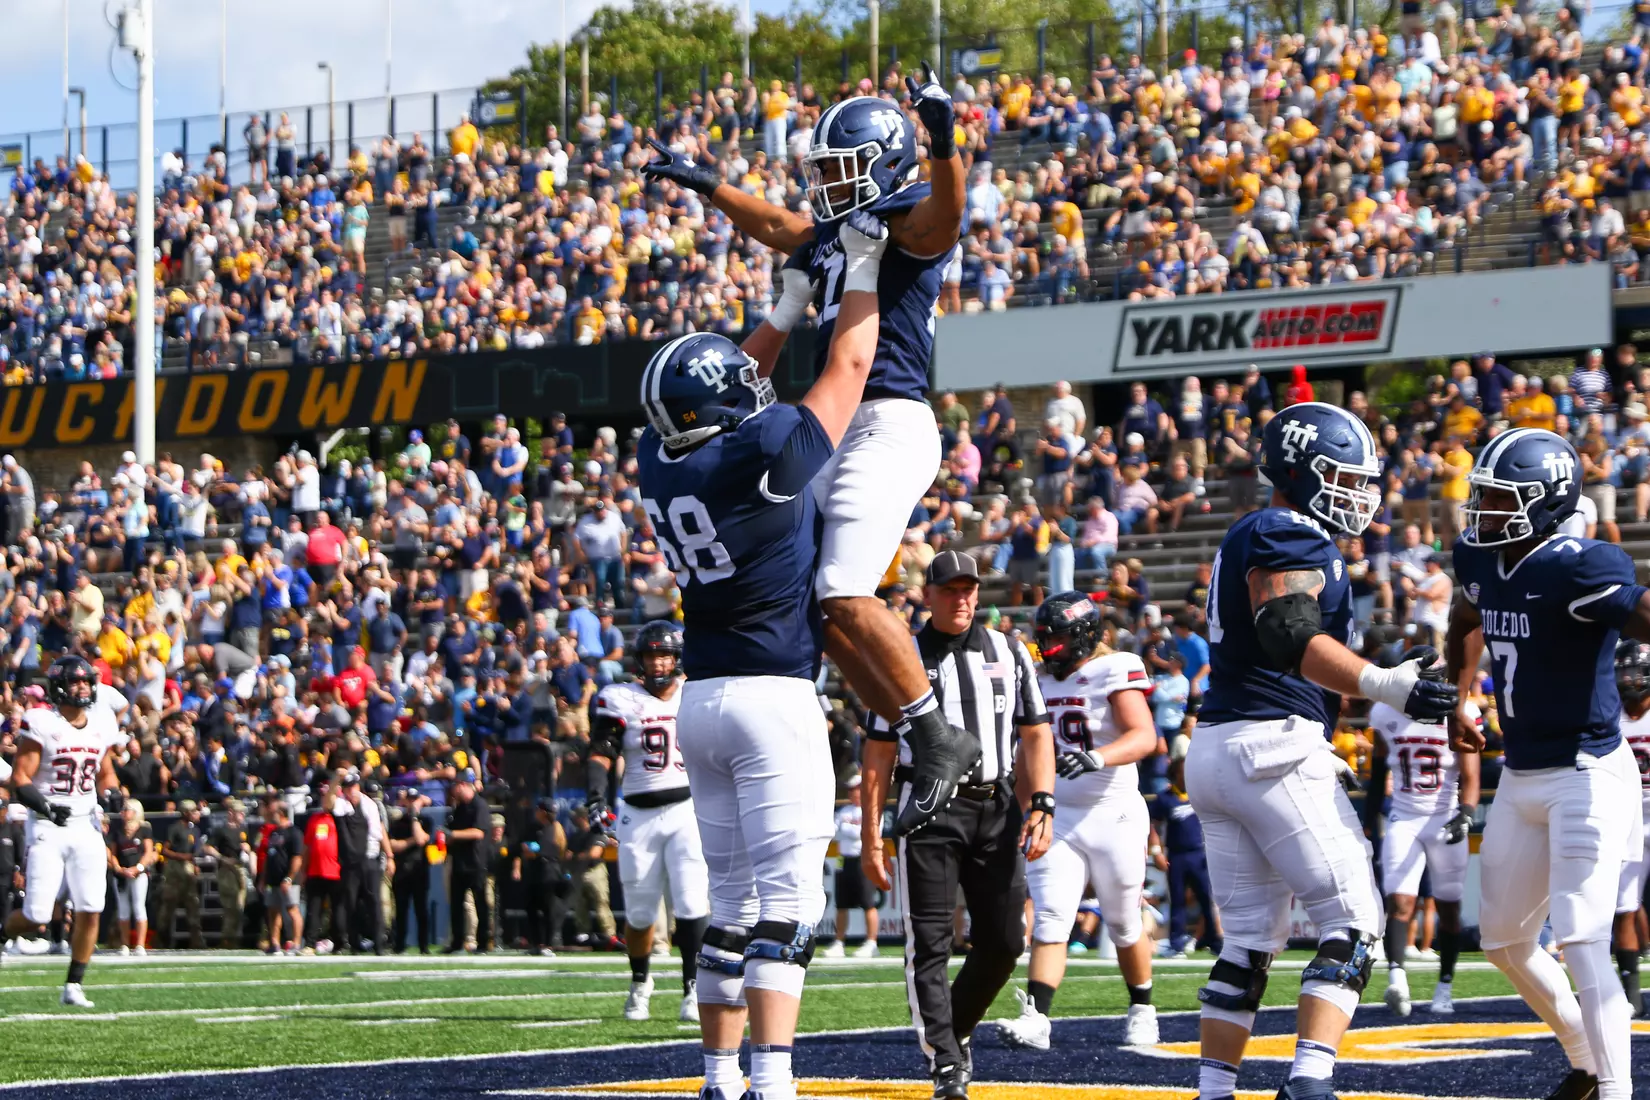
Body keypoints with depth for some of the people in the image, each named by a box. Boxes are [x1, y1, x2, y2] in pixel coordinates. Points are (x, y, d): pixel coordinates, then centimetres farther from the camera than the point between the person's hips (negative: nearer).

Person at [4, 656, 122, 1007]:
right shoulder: (41, 723, -9)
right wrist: (44, 805, -26)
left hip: (86, 825, 5)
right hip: (46, 828, -5)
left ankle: (74, 986, 7)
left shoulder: (101, 723, 8)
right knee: (36, 918, -9)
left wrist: (113, 793, 0)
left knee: (91, 911, -5)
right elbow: (20, 779, -10)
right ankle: (7, 929, 24)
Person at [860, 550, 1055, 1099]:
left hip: (997, 807, 3)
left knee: (1003, 942, 3)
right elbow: (879, 754, 3)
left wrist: (1041, 805, -3)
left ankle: (955, 1030, 26)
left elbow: (1035, 735, 11)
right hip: (929, 807, -3)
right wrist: (870, 836, -2)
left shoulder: (1010, 653, 12)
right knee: (929, 944, -8)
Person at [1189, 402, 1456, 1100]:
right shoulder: (1289, 535, -9)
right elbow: (1291, 639, -25)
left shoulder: (1247, 540, 21)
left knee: (1249, 937, 13)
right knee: (1351, 919, -8)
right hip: (1275, 744, -10)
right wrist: (1386, 686, -33)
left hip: (1215, 749, 10)